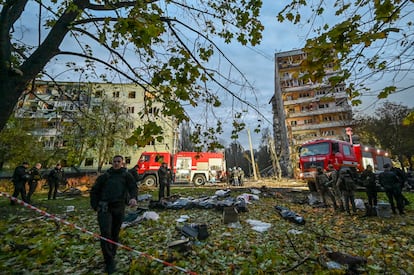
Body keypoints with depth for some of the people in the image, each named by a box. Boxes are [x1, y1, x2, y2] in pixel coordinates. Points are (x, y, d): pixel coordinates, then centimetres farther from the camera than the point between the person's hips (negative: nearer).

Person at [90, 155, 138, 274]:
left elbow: (133, 187, -6)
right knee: (105, 233, -10)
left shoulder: (126, 175, 6)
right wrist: (95, 206, 4)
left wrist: (133, 197, -27)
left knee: (115, 234, 12)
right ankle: (110, 262, 3)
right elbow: (94, 190, 13)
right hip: (104, 208, 0)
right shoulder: (105, 176, 8)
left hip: (119, 208, 1)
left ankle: (112, 257, 32)